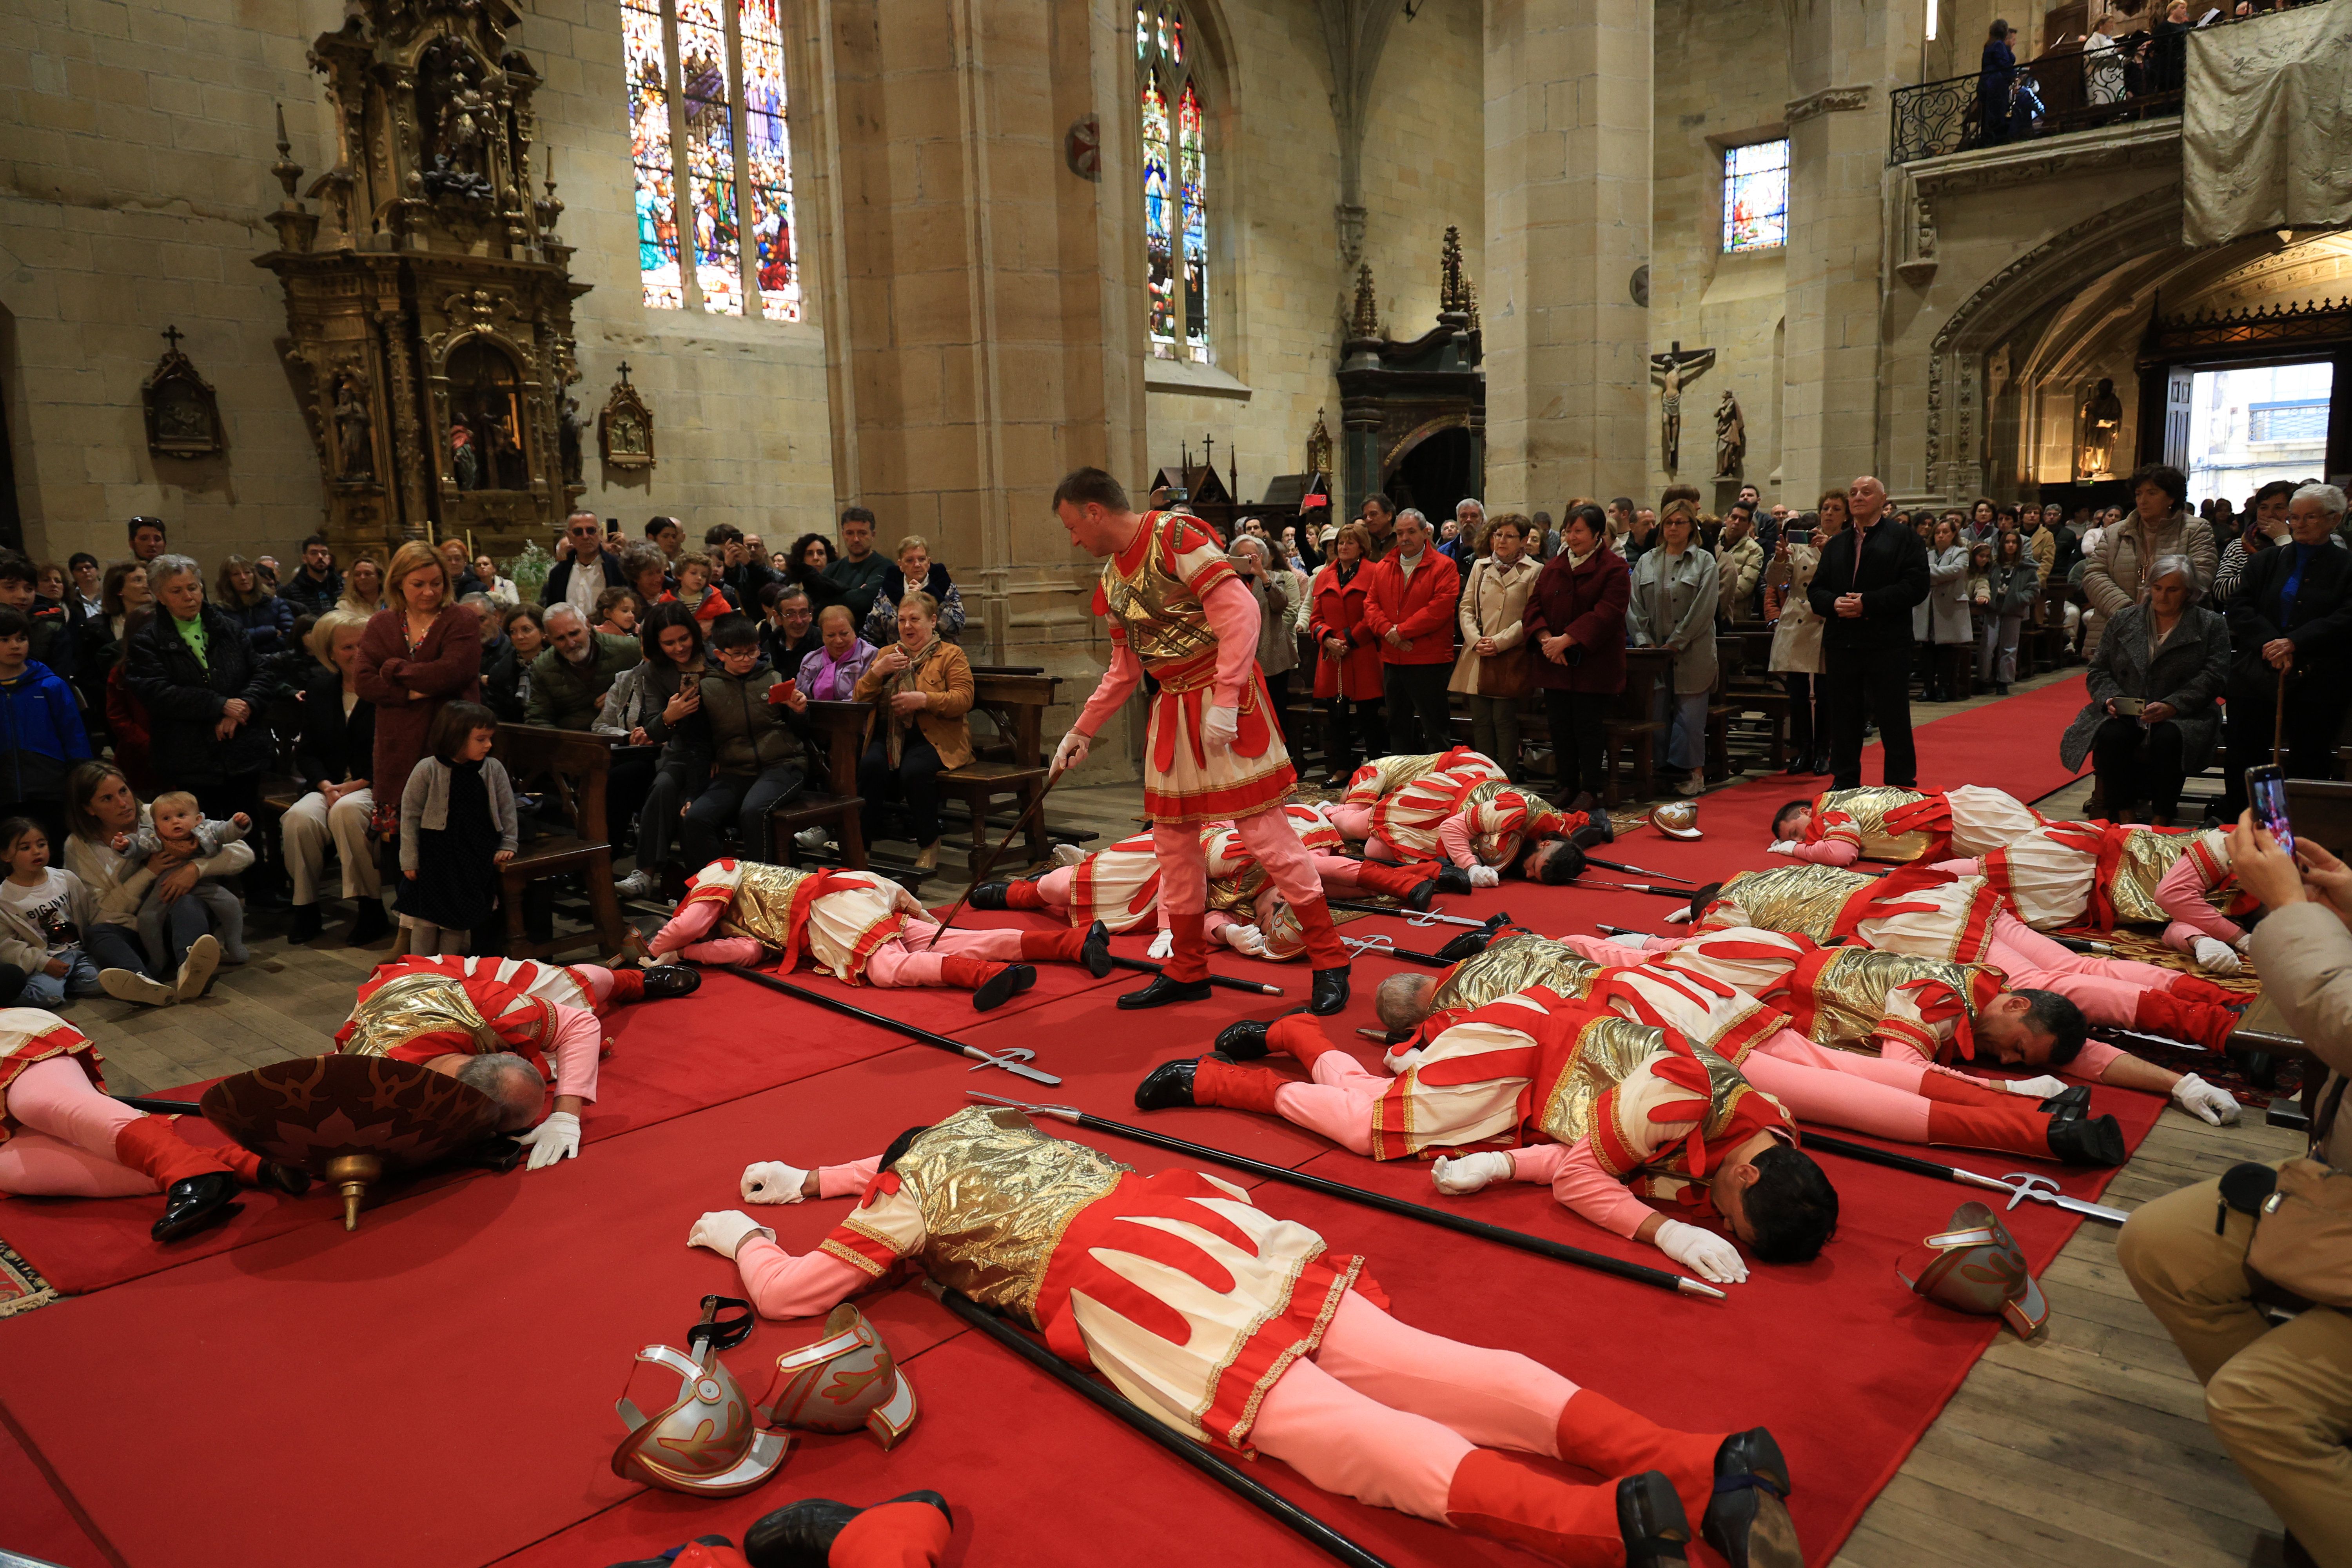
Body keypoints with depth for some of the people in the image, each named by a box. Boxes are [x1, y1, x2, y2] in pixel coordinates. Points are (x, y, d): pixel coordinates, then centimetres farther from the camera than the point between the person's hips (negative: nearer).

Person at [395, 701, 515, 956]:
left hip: (478, 856, 2)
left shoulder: (494, 769, -3)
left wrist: (507, 845, 1)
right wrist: (409, 859, -5)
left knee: (459, 921, 8)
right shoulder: (427, 770, -10)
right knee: (426, 918, 6)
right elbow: (410, 814, -5)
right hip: (434, 855, -2)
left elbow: (506, 809, 7)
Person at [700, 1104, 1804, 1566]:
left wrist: (741, 1237, 40)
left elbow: (790, 1294, 21)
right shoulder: (978, 1122, 37)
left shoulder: (908, 1197, 19)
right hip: (1197, 1210, 7)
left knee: (1340, 1431, -23)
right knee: (1420, 1367, -9)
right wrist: (811, 1179, 64)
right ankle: (1702, 1466, -24)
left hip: (1116, 1278, -6)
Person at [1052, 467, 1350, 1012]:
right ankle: (1188, 971, 23)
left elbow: (1240, 611, -20)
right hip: (1172, 710, 9)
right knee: (1174, 839, 11)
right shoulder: (1112, 579, 13)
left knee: (1263, 829, -7)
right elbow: (1124, 670, 22)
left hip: (1224, 701, -8)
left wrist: (1224, 702, -25)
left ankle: (1329, 961, 4)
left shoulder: (1177, 537, -13)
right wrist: (1081, 731, 21)